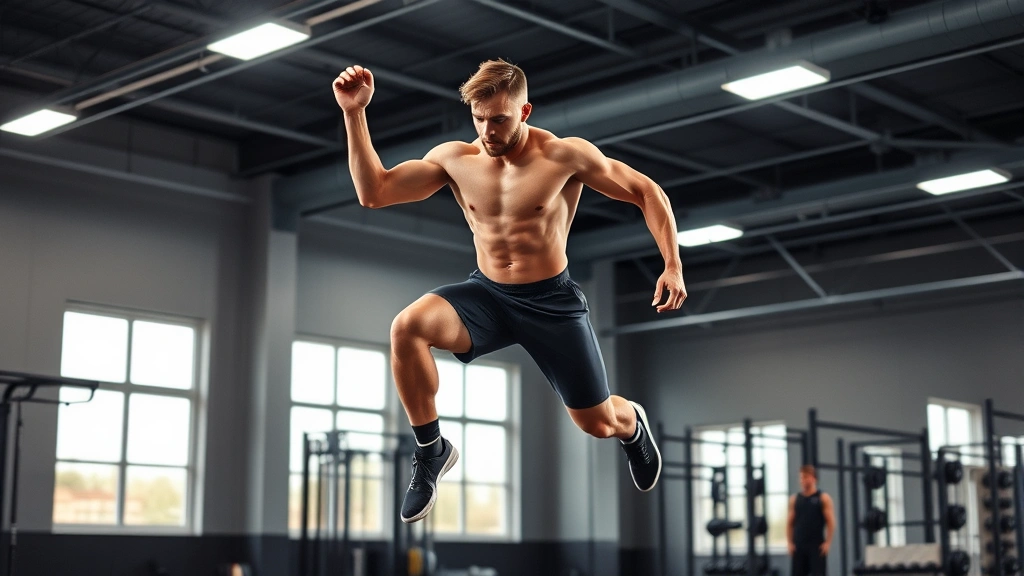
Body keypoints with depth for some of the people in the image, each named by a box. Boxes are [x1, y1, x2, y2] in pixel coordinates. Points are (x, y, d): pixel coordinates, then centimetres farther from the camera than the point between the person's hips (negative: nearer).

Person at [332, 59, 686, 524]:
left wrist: (672, 266, -15)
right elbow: (373, 192, -10)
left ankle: (632, 424, 46)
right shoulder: (453, 158, -6)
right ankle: (431, 452, -8)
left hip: (551, 299, -2)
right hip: (487, 296, 2)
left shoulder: (565, 155, -14)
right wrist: (355, 114, -19)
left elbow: (647, 193, -6)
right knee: (407, 327, -29)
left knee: (599, 424, 3)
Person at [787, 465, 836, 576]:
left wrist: (827, 543, -11)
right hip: (798, 545, 3)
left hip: (817, 545, -3)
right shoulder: (794, 499, 9)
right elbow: (790, 523, 10)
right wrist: (790, 543, 2)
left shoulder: (823, 498, 0)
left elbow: (831, 522, -4)